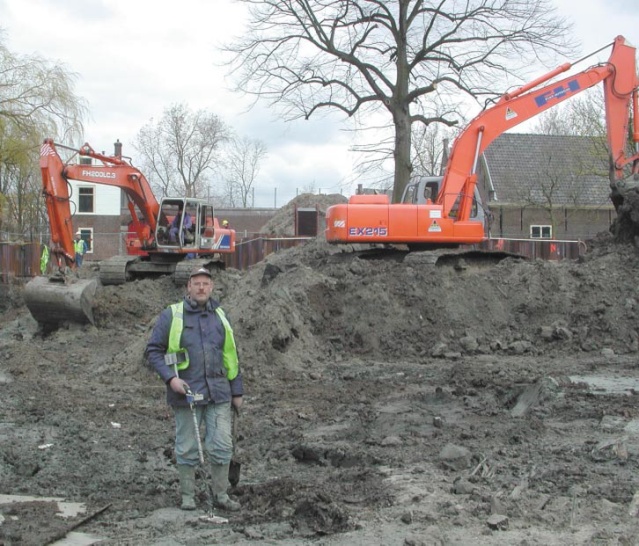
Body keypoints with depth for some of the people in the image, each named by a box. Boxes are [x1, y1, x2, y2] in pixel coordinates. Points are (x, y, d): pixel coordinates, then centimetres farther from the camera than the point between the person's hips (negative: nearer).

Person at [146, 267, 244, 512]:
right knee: (187, 448, 7)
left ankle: (221, 494, 16)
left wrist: (237, 391, 14)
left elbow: (231, 356, 15)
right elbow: (153, 350, -1)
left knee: (222, 446, 3)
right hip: (186, 393, -3)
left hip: (218, 393, 3)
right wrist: (170, 378, -14)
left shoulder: (220, 316, 10)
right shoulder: (171, 315, -2)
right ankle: (187, 496, 20)